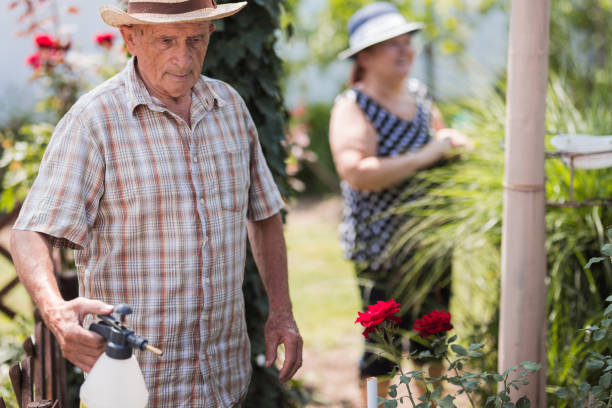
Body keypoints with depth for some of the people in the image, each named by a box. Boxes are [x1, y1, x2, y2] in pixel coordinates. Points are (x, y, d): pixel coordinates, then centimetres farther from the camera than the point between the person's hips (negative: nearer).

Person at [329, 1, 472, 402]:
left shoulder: (417, 93, 8)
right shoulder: (353, 107, -15)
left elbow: (439, 134, 29)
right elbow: (357, 173, -31)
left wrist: (452, 141, 5)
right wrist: (426, 156, -28)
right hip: (382, 246, -7)